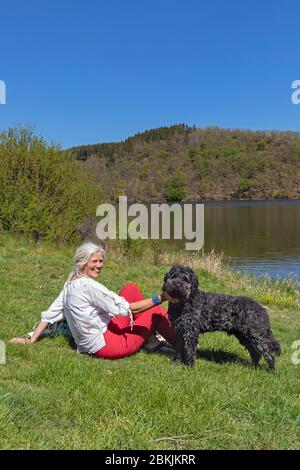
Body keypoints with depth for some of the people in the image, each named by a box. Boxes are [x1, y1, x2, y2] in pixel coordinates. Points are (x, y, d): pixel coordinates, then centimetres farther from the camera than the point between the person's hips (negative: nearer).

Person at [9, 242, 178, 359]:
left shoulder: (71, 284, 5)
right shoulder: (89, 285, -21)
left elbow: (50, 314, 8)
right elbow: (125, 308, -23)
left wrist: (31, 340, 17)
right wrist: (161, 298, -25)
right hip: (105, 346, -9)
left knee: (132, 288, 9)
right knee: (156, 311, -1)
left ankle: (150, 334, 17)